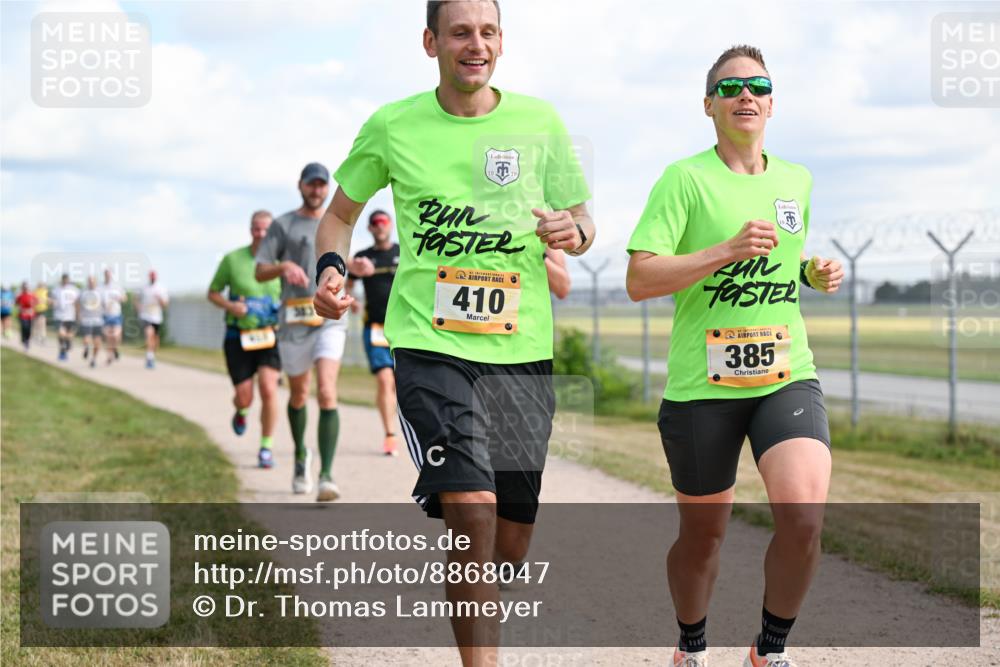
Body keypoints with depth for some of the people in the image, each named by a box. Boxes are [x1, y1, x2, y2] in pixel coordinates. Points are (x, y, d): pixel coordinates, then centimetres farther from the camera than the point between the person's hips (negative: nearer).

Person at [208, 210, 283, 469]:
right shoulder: (232, 260, -2)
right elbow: (213, 293, 8)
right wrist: (231, 306, -12)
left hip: (271, 336, 0)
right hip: (239, 337, 0)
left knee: (269, 390, -17)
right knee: (244, 397, 0)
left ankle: (266, 448, -1)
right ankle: (241, 412, 40)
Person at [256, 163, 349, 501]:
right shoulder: (282, 225, 4)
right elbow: (260, 272, -1)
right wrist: (284, 266, -21)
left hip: (330, 319, 0)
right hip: (294, 321, 0)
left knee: (326, 394, -17)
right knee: (298, 395, 14)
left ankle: (326, 476, -20)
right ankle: (300, 455, 41)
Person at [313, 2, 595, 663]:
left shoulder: (539, 121, 5)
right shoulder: (391, 127, 2)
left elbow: (581, 219, 14)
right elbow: (341, 211, 16)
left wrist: (574, 231, -10)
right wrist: (331, 267, -4)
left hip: (522, 350, 3)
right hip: (430, 343, -2)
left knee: (511, 544, 9)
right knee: (473, 511, -21)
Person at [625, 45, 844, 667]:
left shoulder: (797, 181, 12)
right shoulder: (686, 178, -5)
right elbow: (639, 280, -14)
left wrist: (816, 274, 8)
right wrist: (729, 250, -21)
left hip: (788, 376, 3)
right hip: (702, 384, -3)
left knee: (804, 513, -20)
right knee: (703, 535, 10)